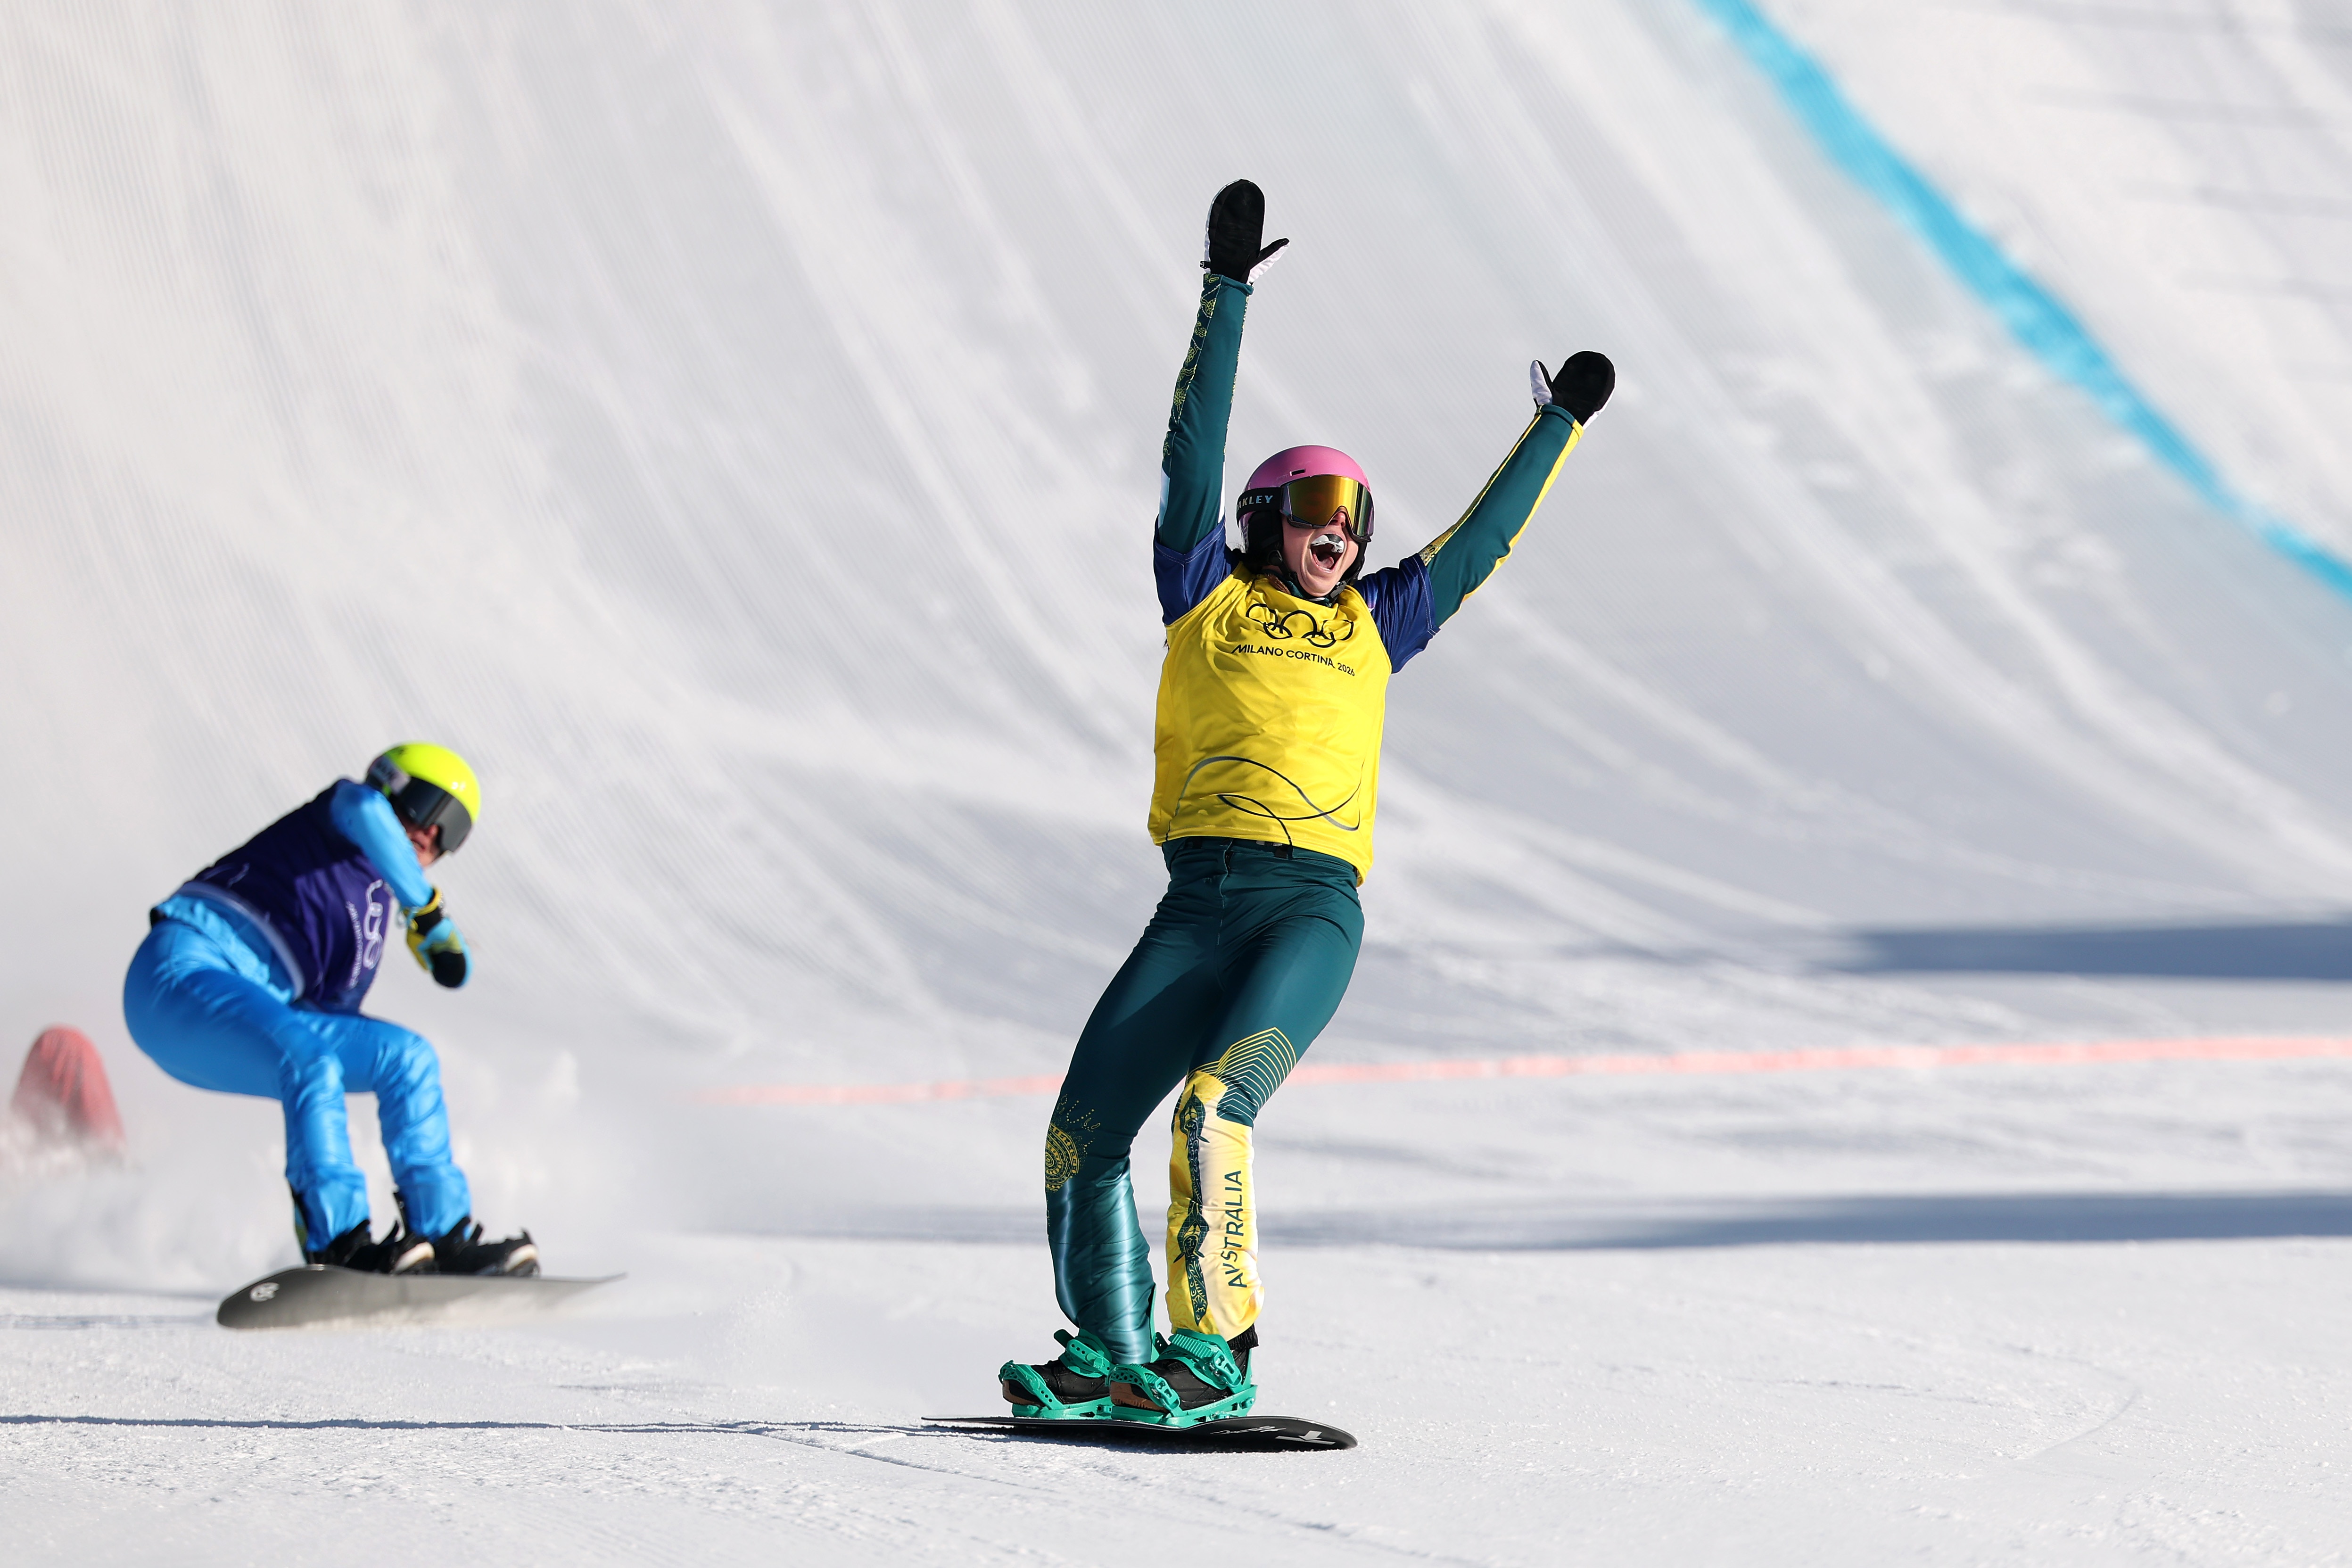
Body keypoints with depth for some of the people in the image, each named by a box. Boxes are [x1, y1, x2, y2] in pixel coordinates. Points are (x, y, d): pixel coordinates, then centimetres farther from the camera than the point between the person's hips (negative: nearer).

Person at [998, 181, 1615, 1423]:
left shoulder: (1372, 624, 21)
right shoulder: (1207, 598, 17)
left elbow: (1480, 542, 32)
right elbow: (1194, 454, 13)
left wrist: (1558, 424, 38)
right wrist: (1227, 292, 11)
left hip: (1315, 909, -1)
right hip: (1200, 901, 1)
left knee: (1214, 1105, -26)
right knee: (1082, 1133, -6)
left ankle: (1212, 1351, -27)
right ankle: (1111, 1355, 9)